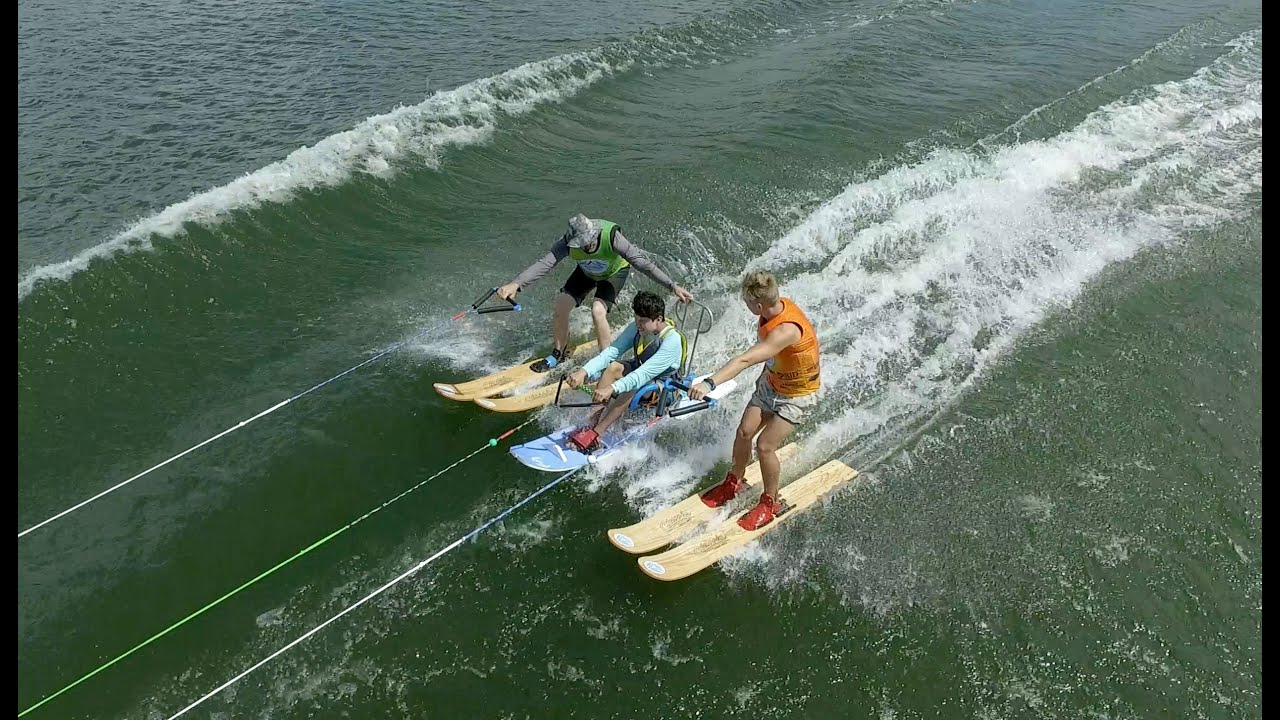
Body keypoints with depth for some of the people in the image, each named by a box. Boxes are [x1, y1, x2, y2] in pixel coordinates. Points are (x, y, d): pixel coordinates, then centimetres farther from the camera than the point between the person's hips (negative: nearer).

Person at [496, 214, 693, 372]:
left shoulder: (611, 237, -39)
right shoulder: (569, 242, -31)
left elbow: (642, 262, -41)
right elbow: (544, 263, -40)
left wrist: (673, 286, -46)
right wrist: (516, 284, -55)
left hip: (614, 273, -4)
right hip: (587, 272, 4)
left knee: (597, 311, -25)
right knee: (561, 305, -10)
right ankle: (559, 354, 13)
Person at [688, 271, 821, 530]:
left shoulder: (787, 330, -40)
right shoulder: (777, 304, -14)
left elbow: (746, 360, -51)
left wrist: (709, 383, -60)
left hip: (798, 396, -7)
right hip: (771, 383, 7)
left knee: (764, 446, -11)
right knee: (744, 432, 2)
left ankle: (770, 502, 12)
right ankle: (734, 483, 27)